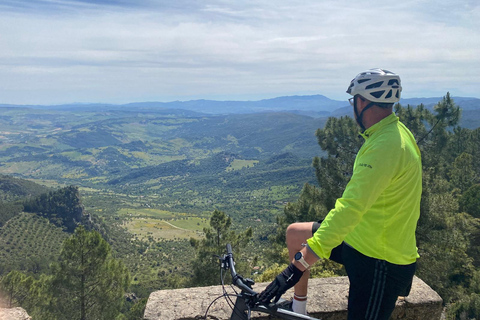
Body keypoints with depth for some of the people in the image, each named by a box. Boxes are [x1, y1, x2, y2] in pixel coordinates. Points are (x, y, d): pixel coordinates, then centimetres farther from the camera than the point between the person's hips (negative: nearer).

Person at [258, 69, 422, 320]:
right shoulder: (392, 131, 5)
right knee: (294, 233, 10)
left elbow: (351, 207, -36)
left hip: (381, 263, -9)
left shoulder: (386, 145, -28)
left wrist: (296, 267, -36)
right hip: (360, 238, 9)